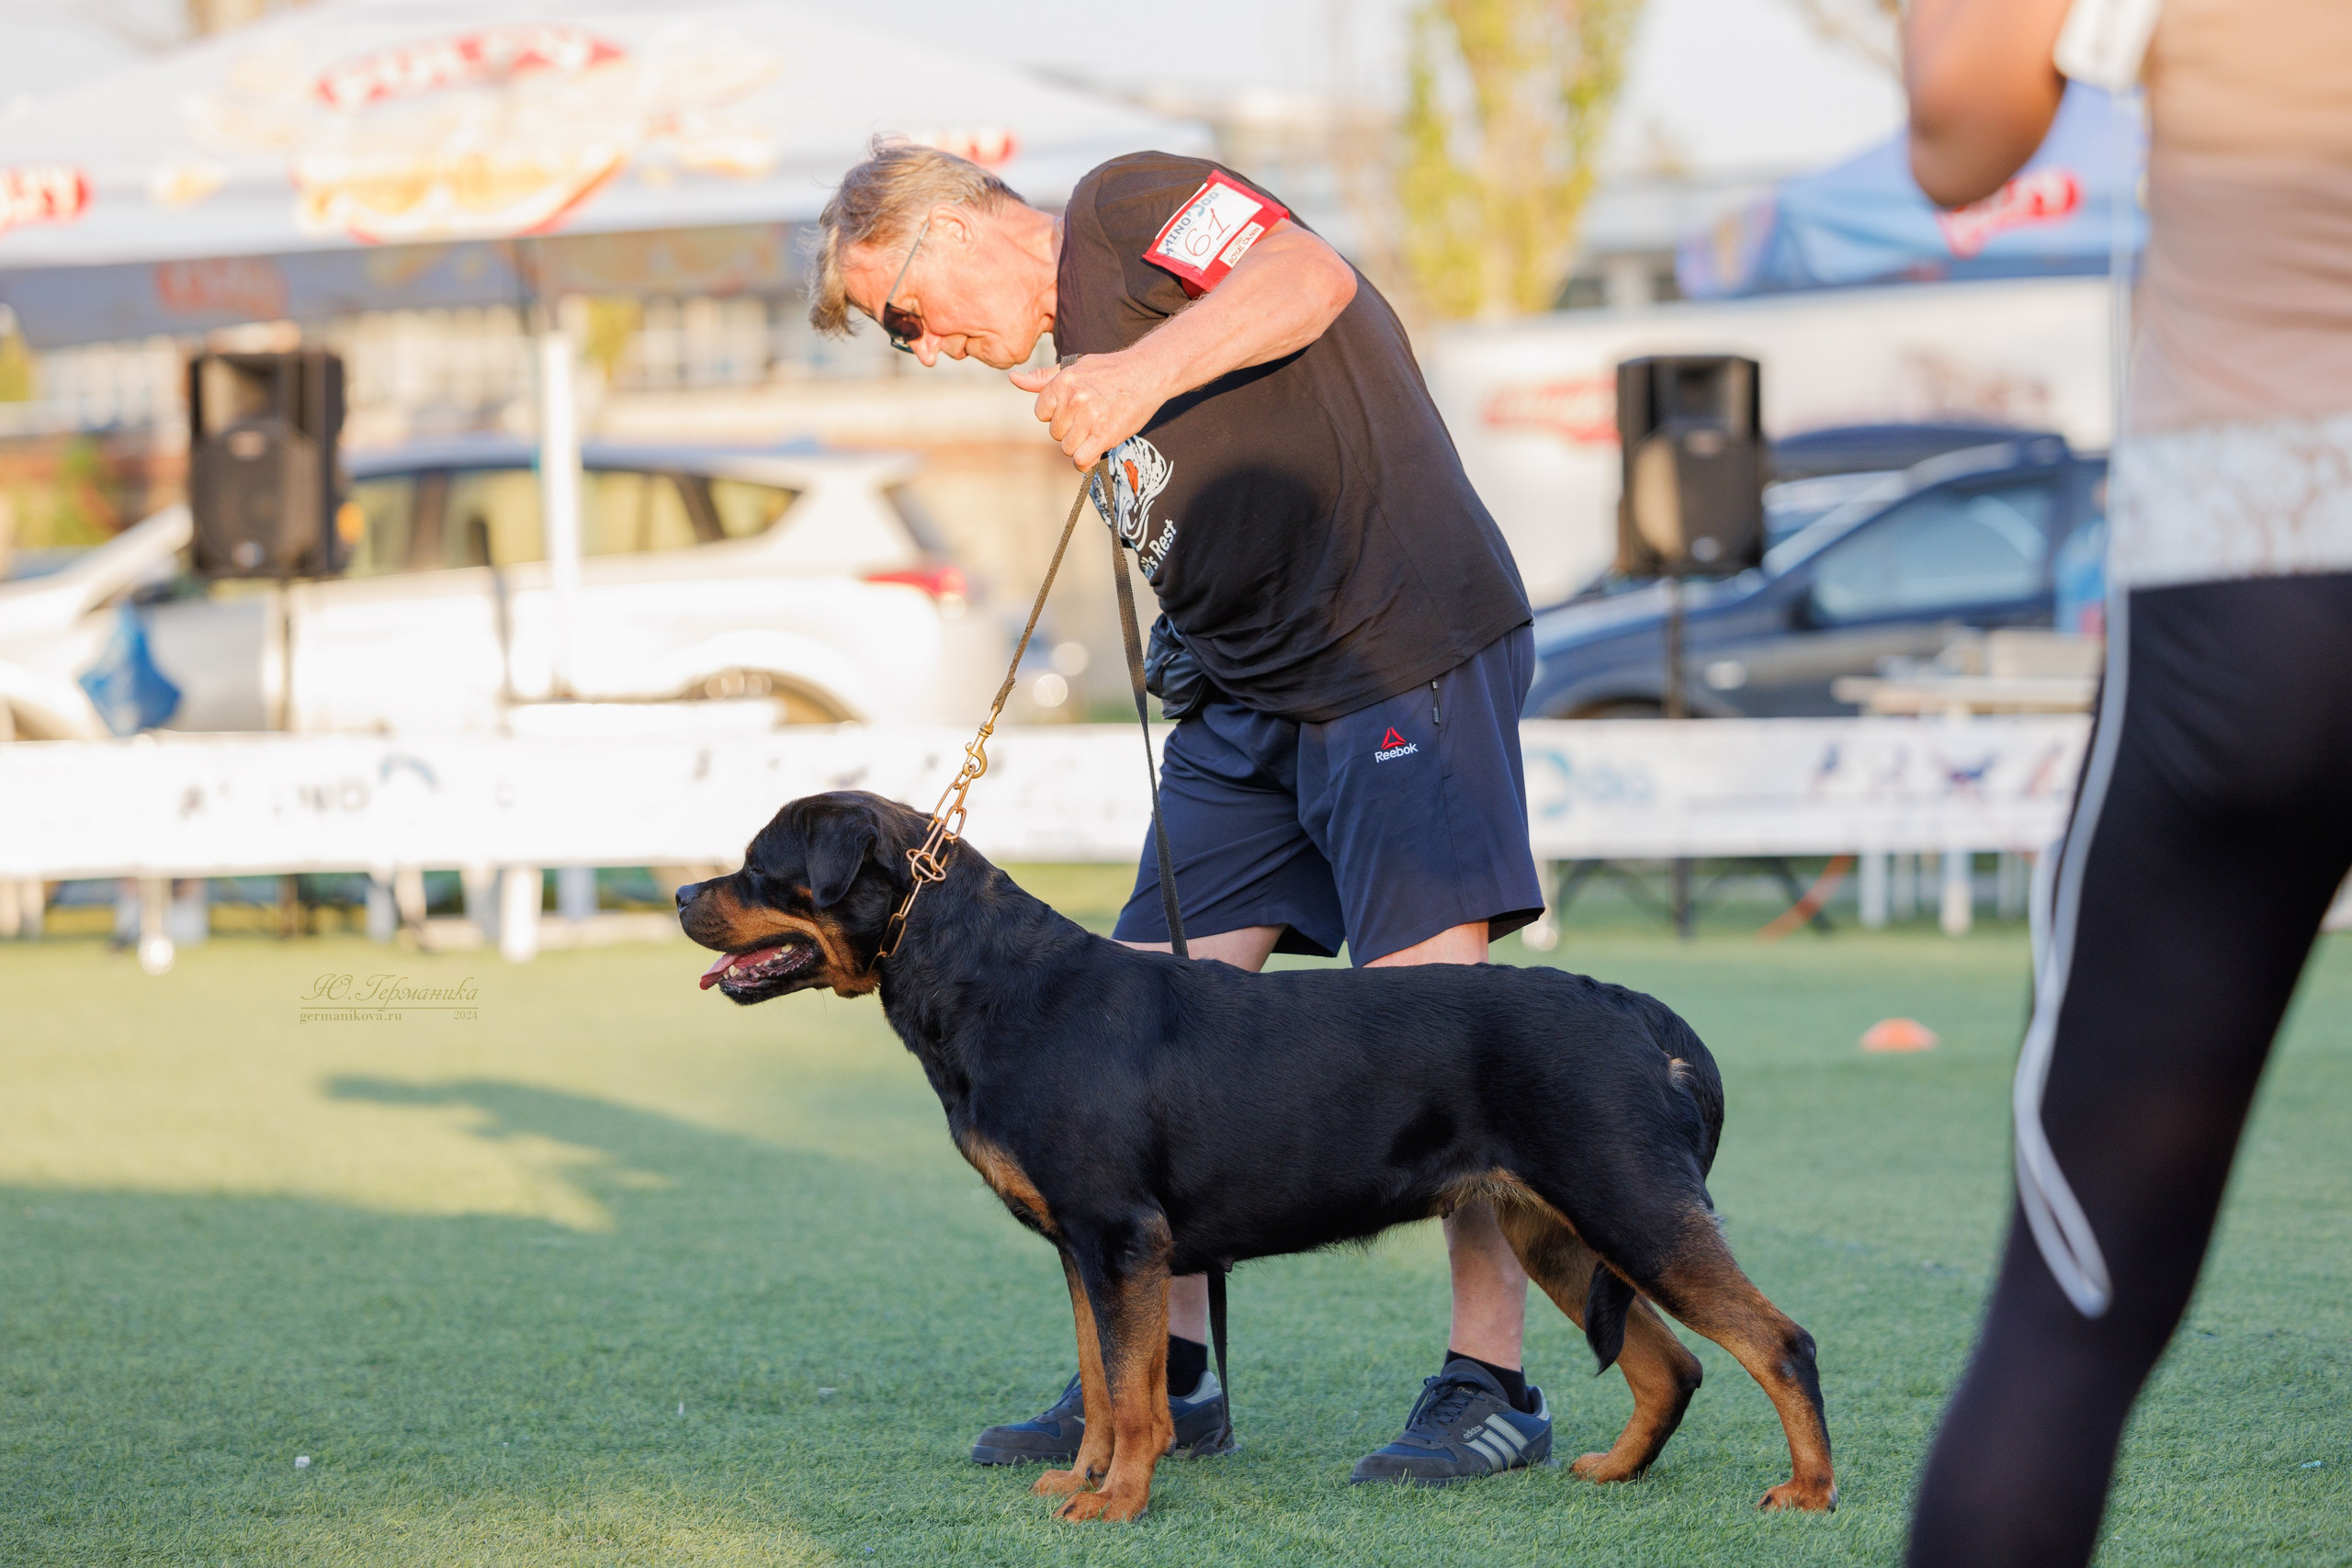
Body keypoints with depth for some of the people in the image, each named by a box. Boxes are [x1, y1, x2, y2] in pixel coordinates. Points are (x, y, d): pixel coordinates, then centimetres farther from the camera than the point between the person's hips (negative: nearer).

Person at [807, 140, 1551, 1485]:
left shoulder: (1127, 209, -3)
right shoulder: (1076, 351, 22)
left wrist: (1142, 376, -31)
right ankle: (1163, 1373, 10)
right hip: (1246, 694, 9)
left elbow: (1310, 277, -22)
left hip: (1405, 645, -9)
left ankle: (1493, 1382, -9)